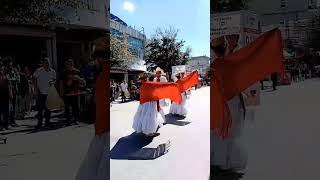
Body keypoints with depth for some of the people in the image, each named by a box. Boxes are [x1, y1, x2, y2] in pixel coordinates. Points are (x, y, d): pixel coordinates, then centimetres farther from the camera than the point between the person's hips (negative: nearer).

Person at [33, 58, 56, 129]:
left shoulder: (53, 71, 2)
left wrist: (53, 83, -9)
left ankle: (47, 121, 19)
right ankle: (39, 122, 9)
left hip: (50, 93, 3)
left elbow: (55, 80, 14)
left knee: (48, 108, 8)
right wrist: (36, 89, -1)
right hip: (41, 92, -2)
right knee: (40, 108, -2)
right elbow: (34, 79, 5)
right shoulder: (38, 71, -5)